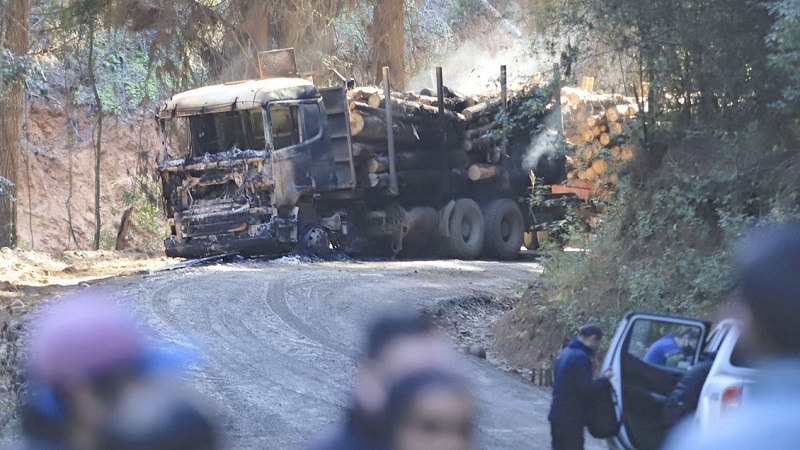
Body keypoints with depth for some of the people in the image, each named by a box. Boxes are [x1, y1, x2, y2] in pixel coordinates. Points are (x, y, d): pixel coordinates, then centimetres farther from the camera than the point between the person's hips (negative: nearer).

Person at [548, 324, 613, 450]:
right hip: (571, 420, -10)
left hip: (558, 415, 10)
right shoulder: (581, 358, -20)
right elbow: (587, 388, -22)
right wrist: (605, 378, -8)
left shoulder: (566, 353, 13)